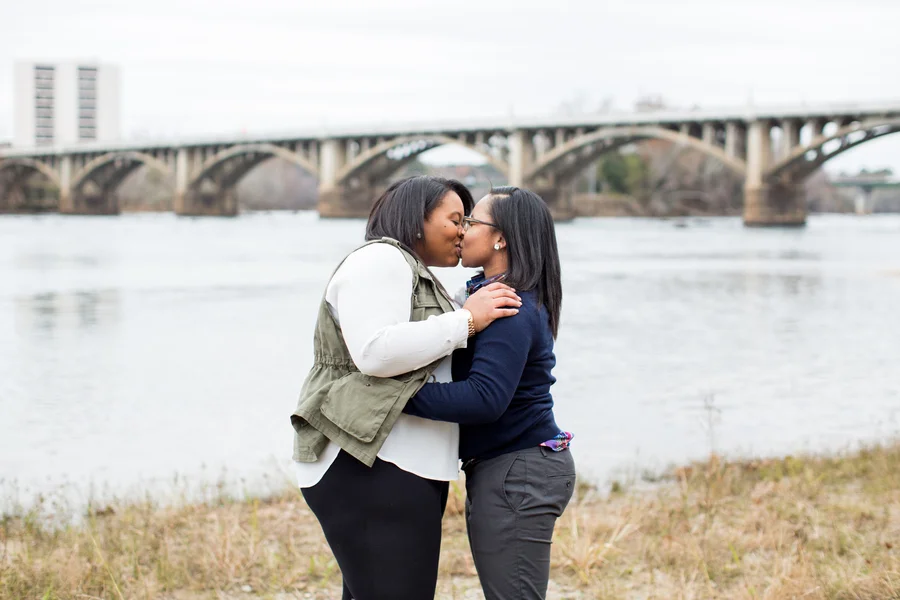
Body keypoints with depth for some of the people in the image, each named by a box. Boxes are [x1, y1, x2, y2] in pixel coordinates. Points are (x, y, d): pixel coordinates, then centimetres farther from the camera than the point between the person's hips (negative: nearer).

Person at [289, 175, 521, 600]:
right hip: (368, 469, -11)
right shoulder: (380, 261, -8)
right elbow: (374, 353, -22)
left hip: (399, 469, 11)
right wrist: (466, 321, -16)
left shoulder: (415, 276, 26)